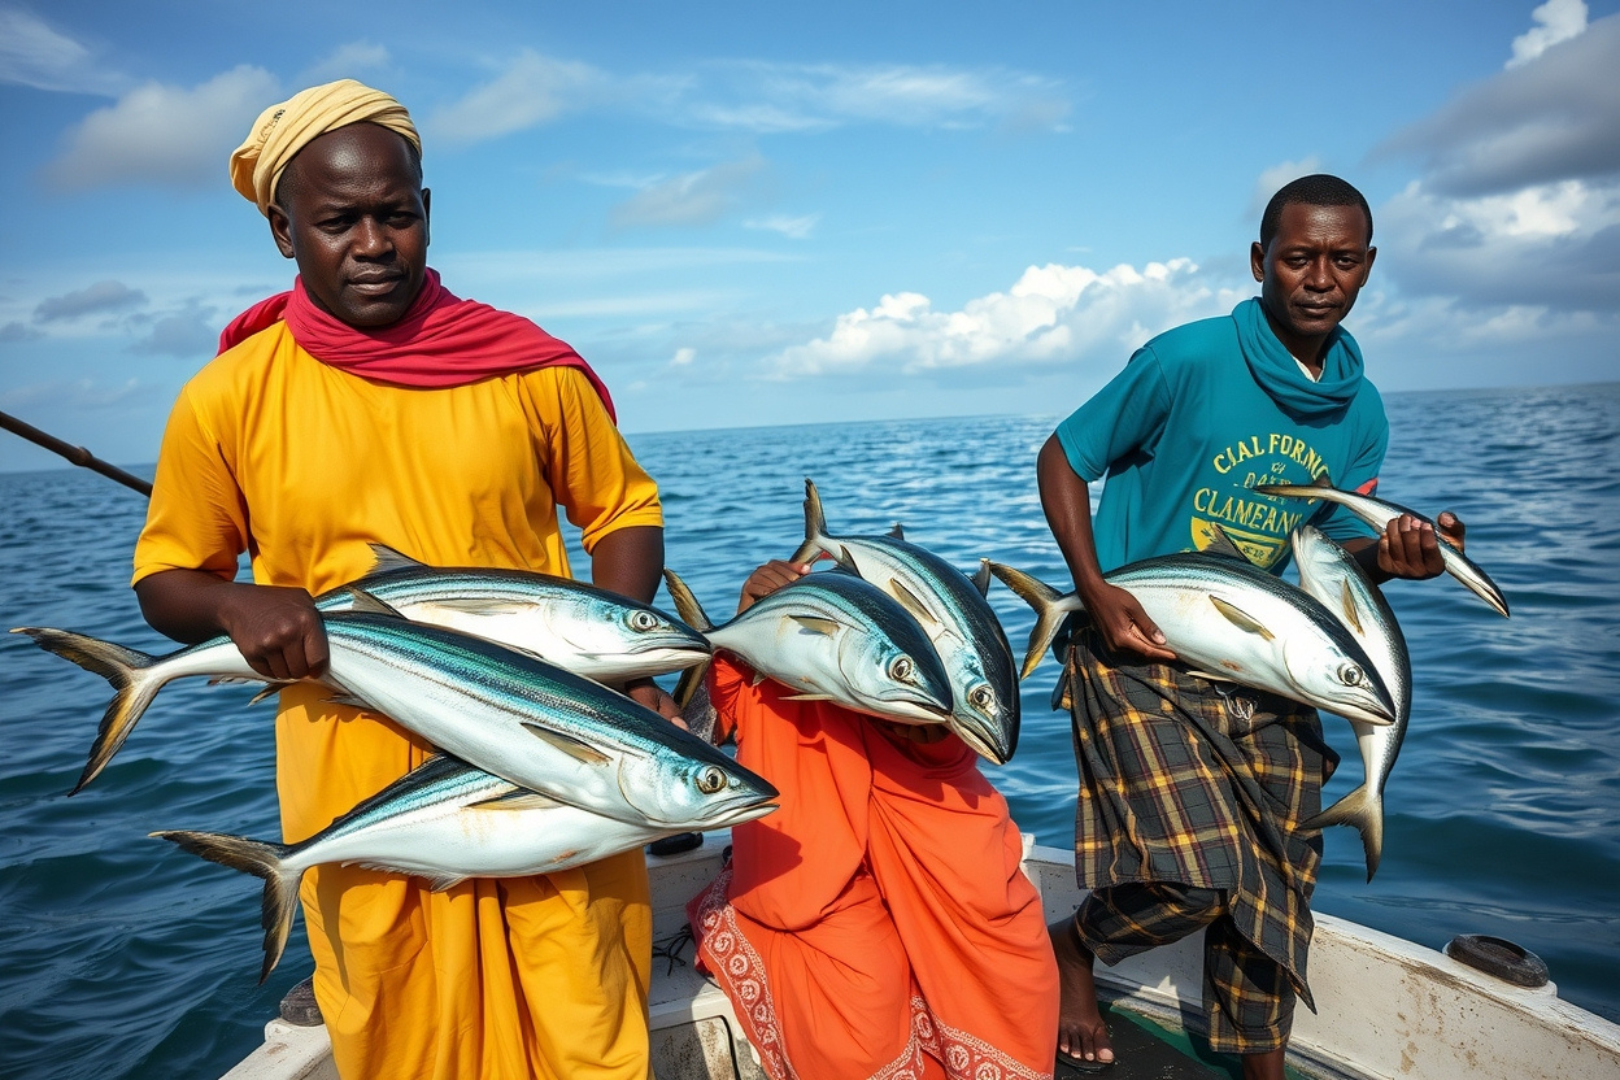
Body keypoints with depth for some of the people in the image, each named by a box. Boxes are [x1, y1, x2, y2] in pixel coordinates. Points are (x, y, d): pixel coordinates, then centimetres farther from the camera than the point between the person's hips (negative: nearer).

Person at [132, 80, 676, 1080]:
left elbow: (623, 509, 7)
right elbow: (167, 579, 9)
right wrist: (238, 606, -13)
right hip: (361, 785, 1)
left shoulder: (529, 367, -3)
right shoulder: (229, 399, -2)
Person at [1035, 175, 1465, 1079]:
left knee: (1275, 889, 11)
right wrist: (1097, 592, -19)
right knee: (1199, 873, -16)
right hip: (1136, 647, -6)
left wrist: (1389, 558, -12)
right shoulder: (1188, 360, -13)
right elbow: (1061, 460, -7)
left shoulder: (1361, 414, 5)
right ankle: (1072, 947, 16)